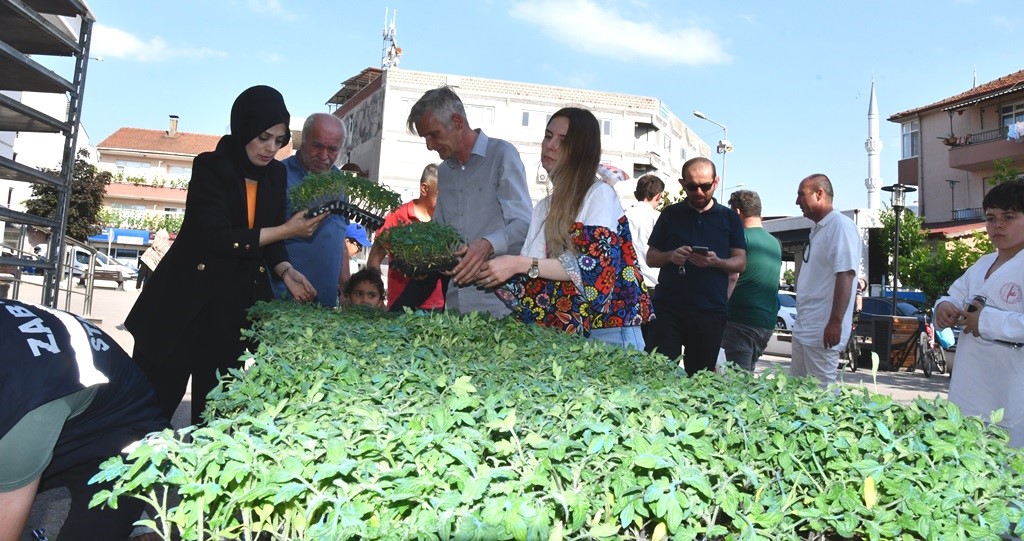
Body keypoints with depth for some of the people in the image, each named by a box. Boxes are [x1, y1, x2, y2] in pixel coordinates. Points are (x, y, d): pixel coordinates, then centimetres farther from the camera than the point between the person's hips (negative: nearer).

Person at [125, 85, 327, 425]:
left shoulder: (275, 174, 3)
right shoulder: (210, 168, -13)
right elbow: (218, 237, -23)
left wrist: (285, 271, -9)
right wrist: (288, 230, -23)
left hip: (235, 307, 5)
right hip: (186, 302, -4)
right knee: (156, 400, 4)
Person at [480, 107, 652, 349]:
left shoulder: (600, 194, -7)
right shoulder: (544, 207, 13)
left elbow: (592, 267, -18)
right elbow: (535, 276, 7)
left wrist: (520, 264, -22)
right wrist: (483, 267, -9)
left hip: (607, 330, -6)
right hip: (564, 330, 6)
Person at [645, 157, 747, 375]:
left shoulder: (729, 218, 10)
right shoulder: (671, 214, 11)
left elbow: (740, 262, 7)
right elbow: (651, 258, 12)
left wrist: (716, 261, -14)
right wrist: (670, 256, -10)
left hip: (711, 311, 0)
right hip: (668, 307, 0)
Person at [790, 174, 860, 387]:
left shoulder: (840, 226, -13)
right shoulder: (817, 229, 17)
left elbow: (845, 275, -22)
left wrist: (835, 322, -26)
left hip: (822, 330, -10)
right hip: (803, 329, 10)